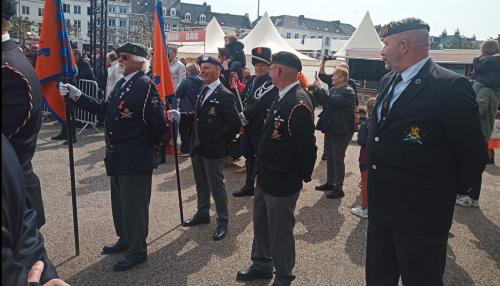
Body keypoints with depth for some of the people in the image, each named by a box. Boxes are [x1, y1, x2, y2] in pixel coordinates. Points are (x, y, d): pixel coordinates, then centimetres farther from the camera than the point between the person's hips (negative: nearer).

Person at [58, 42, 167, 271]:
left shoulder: (145, 85, -17)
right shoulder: (121, 83, 12)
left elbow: (158, 121, -20)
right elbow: (104, 110, 11)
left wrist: (149, 146, -7)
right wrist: (77, 95, 5)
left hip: (136, 158, -9)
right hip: (118, 156, 9)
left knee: (134, 205, 3)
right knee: (120, 202, 22)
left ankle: (137, 251, 19)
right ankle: (125, 240, 41)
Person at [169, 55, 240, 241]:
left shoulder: (225, 96, -16)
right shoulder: (203, 91, 9)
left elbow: (235, 124, -18)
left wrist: (219, 140, -12)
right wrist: (179, 115, 2)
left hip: (213, 151, -8)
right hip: (197, 147, 8)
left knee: (216, 186, 3)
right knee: (201, 184, 21)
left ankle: (222, 222, 19)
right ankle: (202, 214, 38)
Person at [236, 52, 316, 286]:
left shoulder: (299, 104, -23)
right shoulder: (282, 97, 7)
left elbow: (307, 145, -22)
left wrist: (303, 176, -10)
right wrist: (261, 169, 13)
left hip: (283, 183, -9)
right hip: (266, 177, 9)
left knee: (280, 231, 8)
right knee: (260, 224, 23)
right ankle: (262, 265, 44)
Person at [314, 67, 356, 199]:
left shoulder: (348, 91, -15)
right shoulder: (333, 89, 10)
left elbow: (333, 102, -29)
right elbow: (325, 103, 14)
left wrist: (321, 88, -22)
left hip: (341, 131, -8)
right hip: (330, 128, 8)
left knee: (338, 159, 0)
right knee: (330, 158, 17)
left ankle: (338, 188, 10)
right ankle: (330, 183, 31)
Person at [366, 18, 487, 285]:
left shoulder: (450, 86, -18)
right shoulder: (387, 81, 8)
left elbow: (473, 154, -14)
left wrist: (448, 192, -3)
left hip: (421, 213, -7)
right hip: (380, 206, 7)